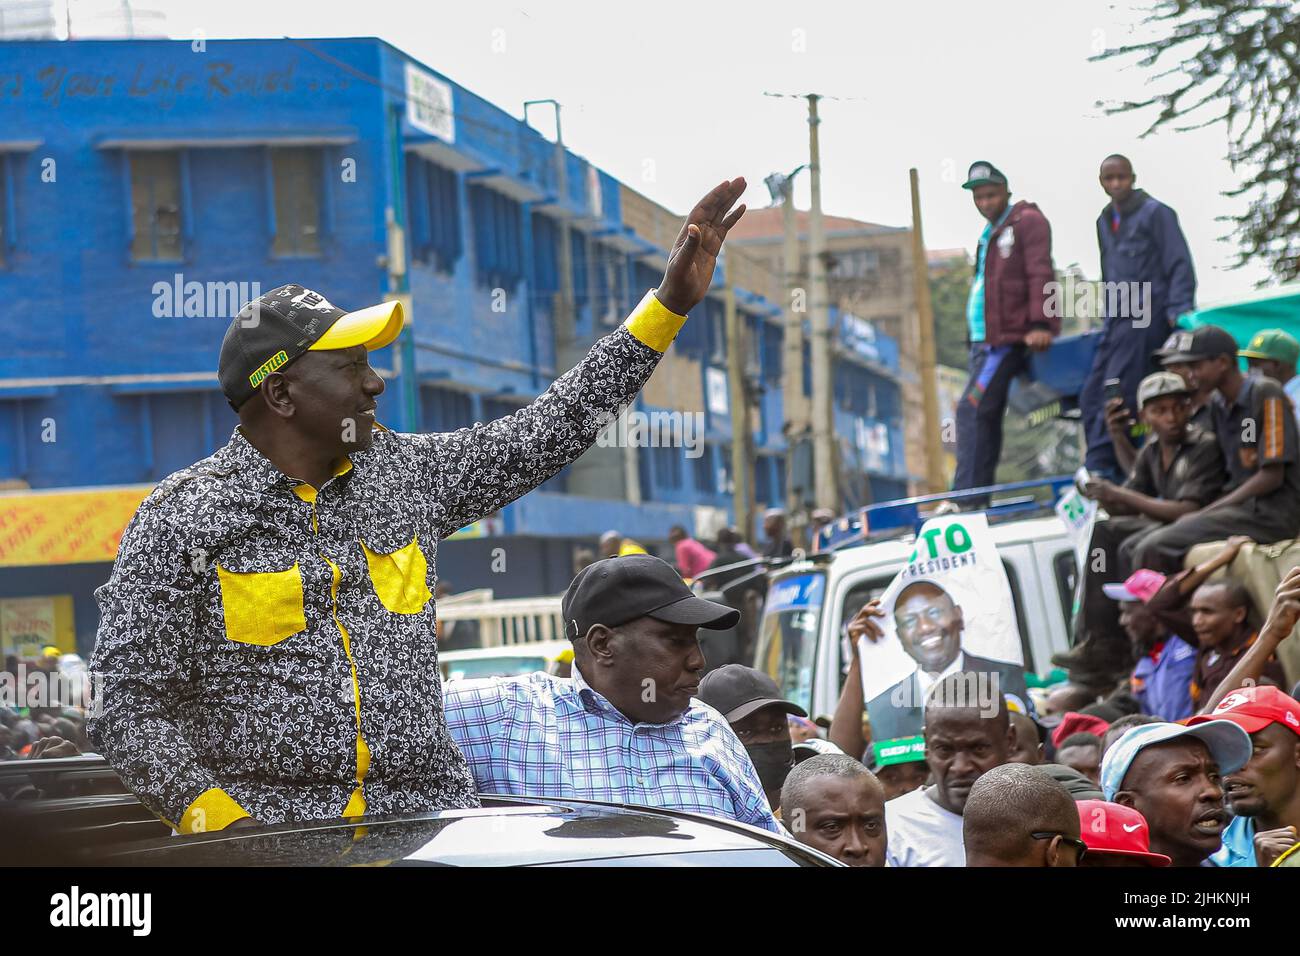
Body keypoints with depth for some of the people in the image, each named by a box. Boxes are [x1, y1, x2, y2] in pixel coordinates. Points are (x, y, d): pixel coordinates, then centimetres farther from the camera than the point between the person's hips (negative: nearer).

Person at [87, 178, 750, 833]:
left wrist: (670, 303, 16)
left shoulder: (406, 474, 13)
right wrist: (223, 821, -17)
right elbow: (125, 709, -4)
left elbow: (549, 432, 18)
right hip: (262, 831, -5)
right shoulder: (183, 519, -3)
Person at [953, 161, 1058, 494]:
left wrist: (1040, 323, -25)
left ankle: (966, 493, -21)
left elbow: (1040, 275, -14)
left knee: (972, 409, -17)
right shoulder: (990, 234, 24)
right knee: (985, 417, 8)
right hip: (985, 341, 9)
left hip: (1008, 338, -9)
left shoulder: (1028, 222, -3)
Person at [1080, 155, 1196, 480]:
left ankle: (1098, 465, -20)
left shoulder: (1155, 213, -3)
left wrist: (1179, 311, -17)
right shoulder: (1105, 221, 20)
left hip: (1145, 316, -8)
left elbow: (1180, 266, -7)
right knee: (1091, 395, 0)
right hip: (1118, 318, 8)